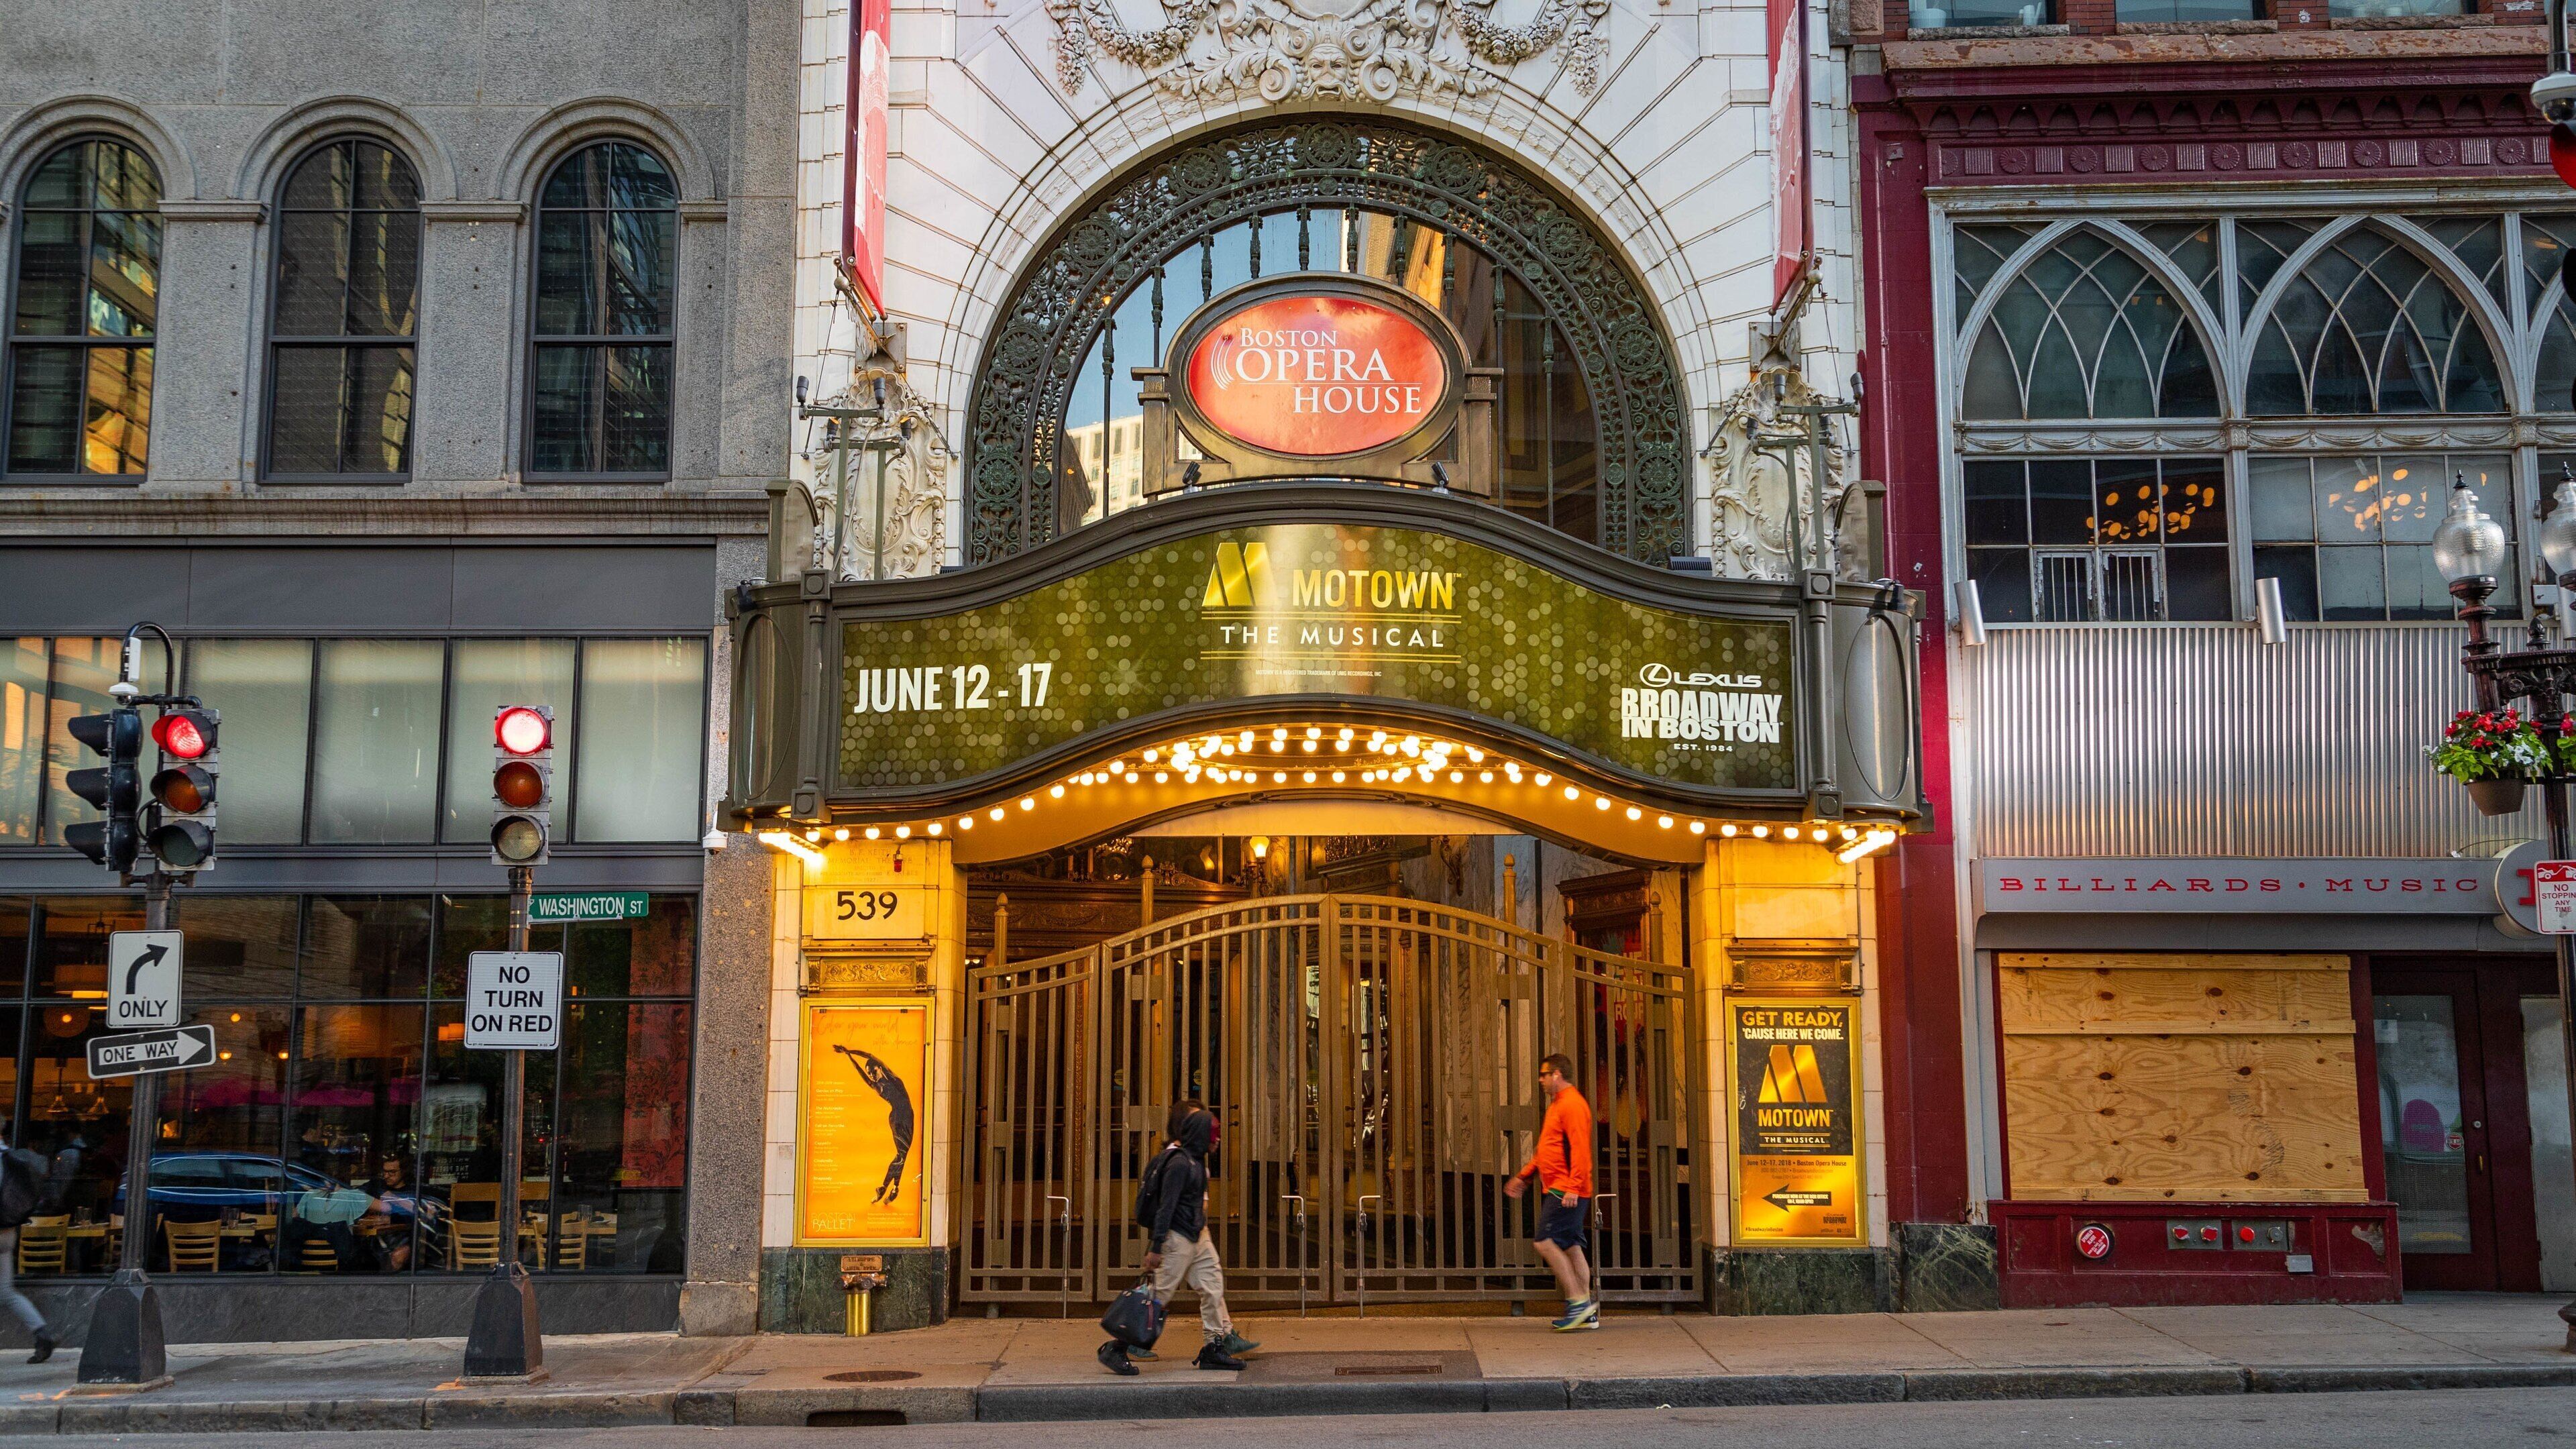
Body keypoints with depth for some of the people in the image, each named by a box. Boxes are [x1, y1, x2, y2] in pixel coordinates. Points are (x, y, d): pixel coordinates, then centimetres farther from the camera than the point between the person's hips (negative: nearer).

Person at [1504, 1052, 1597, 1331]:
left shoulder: (1573, 1105, -13)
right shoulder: (1557, 1105, 20)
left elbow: (1580, 1150, -21)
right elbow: (1545, 1151, 28)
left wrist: (1573, 1188, -26)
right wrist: (1522, 1177, 25)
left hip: (1566, 1192, -10)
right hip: (1555, 1191, 10)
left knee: (1546, 1242, -12)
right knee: (1570, 1247, 9)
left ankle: (1578, 1300, -7)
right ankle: (1587, 1314, 12)